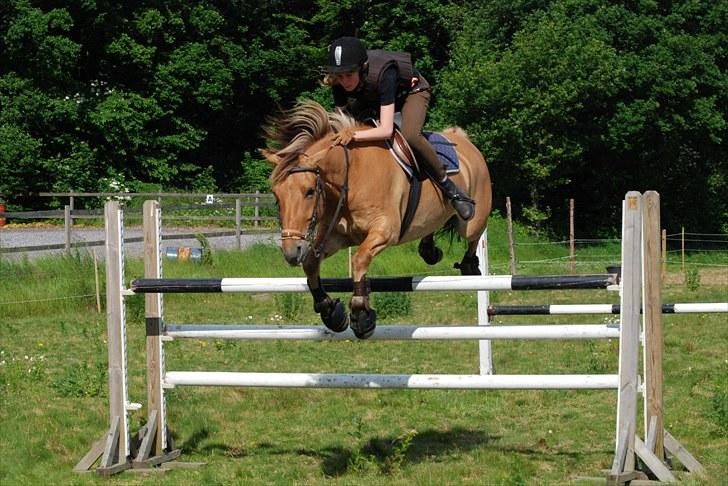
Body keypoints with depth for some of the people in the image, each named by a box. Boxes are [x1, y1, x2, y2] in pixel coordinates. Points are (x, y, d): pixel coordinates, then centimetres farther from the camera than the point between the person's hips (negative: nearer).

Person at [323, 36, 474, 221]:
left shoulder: (382, 73, -43)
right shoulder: (339, 84, -27)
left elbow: (386, 130, -48)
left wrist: (354, 135, -61)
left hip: (412, 90, -6)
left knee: (410, 135, -35)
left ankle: (450, 188, -19)